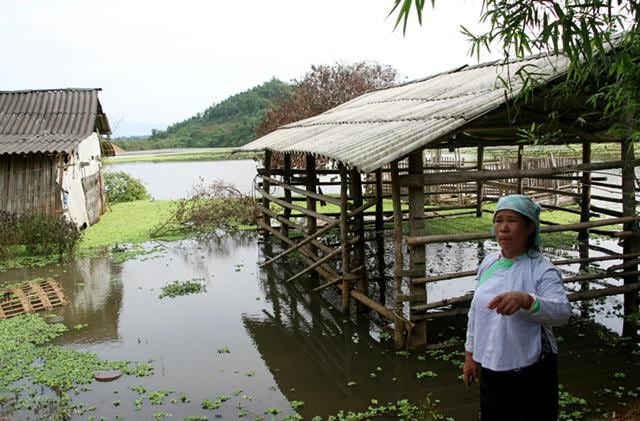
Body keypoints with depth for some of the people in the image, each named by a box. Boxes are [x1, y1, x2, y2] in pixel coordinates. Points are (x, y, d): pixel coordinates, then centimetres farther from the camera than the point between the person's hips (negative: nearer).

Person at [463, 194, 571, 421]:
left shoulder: (542, 269, -15)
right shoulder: (489, 262, 2)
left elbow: (562, 312, -30)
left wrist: (525, 300, -48)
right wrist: (470, 354, 13)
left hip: (531, 372, -5)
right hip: (490, 367, 5)